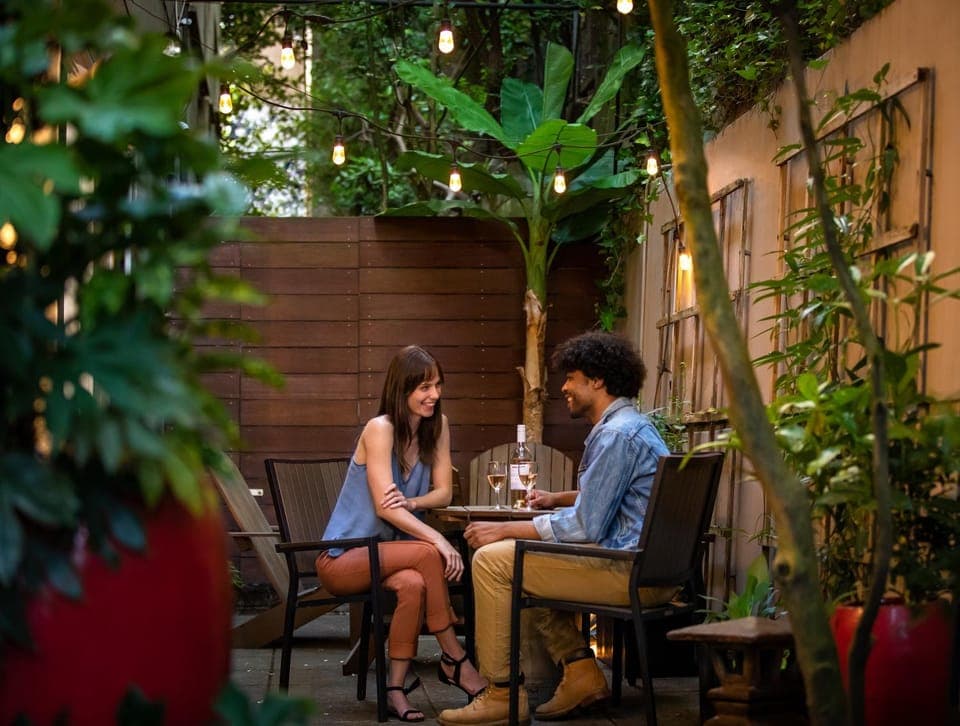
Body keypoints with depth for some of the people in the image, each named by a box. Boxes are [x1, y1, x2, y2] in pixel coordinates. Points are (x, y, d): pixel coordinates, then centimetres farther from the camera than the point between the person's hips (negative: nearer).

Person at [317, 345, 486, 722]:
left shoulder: (437, 425, 3)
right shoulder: (380, 429, -16)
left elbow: (443, 492, 2)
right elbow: (385, 507, -23)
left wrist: (409, 503, -21)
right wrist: (439, 540, -34)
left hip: (386, 552, 5)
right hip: (343, 559, -5)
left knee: (414, 584, -32)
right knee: (428, 554, -32)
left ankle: (396, 687, -26)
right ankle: (454, 658, -19)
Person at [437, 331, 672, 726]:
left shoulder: (617, 434, -16)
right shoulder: (630, 424, 17)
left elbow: (584, 527, -20)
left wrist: (505, 529, -13)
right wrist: (557, 498, 32)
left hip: (631, 573, -11)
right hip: (649, 569, 11)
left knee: (492, 559, -10)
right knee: (521, 562, 24)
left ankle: (502, 694, -5)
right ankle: (580, 671, 16)